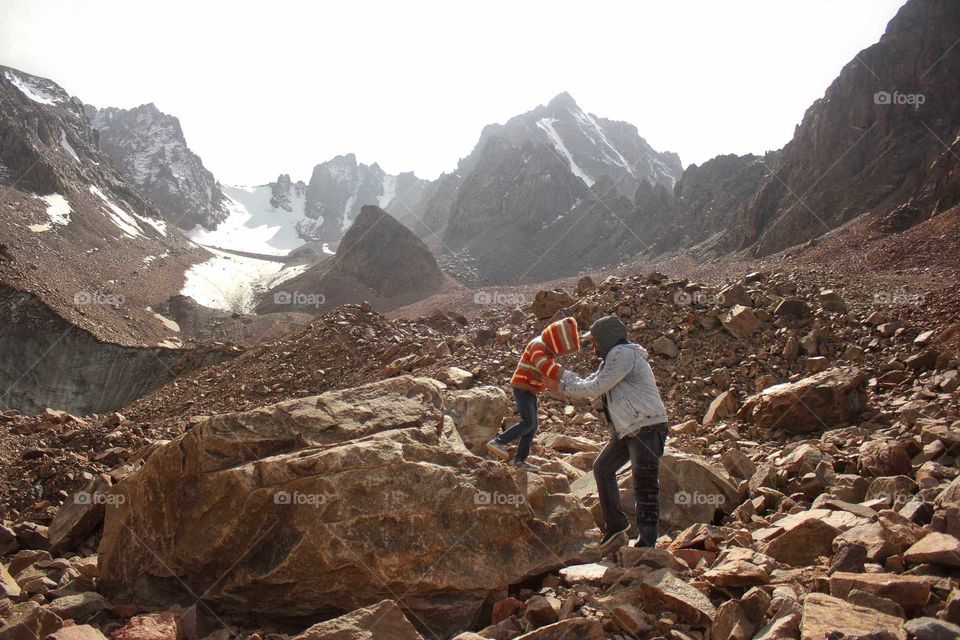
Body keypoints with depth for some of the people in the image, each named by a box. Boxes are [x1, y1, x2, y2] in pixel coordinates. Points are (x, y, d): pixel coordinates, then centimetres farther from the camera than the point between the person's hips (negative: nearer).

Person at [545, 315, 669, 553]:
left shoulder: (623, 354, -14)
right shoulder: (612, 359, 18)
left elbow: (595, 388, -15)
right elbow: (589, 385, 22)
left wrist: (564, 381, -1)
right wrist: (559, 384, 17)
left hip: (647, 427, -11)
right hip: (628, 430, 11)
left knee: (645, 486, -9)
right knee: (603, 468, 17)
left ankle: (647, 543, -5)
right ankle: (615, 527, 22)